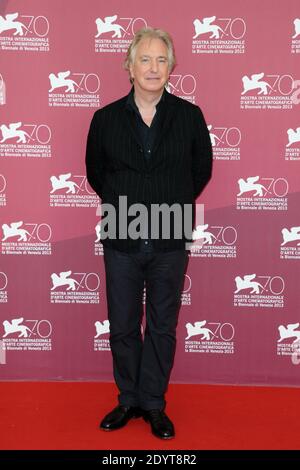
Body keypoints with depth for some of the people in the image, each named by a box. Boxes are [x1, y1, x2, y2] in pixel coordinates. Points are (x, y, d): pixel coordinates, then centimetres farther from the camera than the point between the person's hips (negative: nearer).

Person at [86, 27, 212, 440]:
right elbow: (95, 171, 13)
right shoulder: (106, 118, 1)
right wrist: (121, 205, 11)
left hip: (170, 241, 0)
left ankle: (154, 404, 26)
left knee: (163, 328, 10)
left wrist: (175, 205, 8)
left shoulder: (189, 116, -1)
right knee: (123, 327, 11)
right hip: (121, 240, 1)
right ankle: (129, 400, 29)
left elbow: (201, 170, 10)